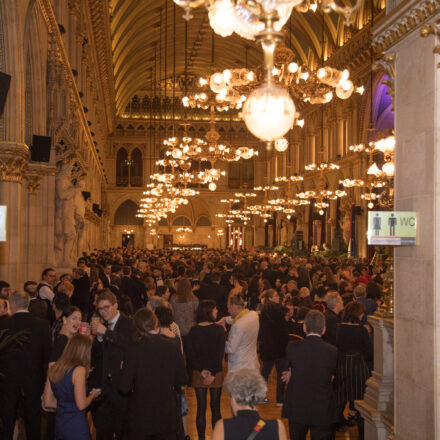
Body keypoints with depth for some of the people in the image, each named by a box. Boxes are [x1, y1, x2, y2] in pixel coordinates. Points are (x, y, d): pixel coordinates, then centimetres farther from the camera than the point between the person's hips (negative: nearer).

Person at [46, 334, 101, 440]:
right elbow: (81, 405, -18)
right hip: (76, 428, -7)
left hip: (59, 426, 7)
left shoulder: (53, 368, 3)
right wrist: (93, 394, 0)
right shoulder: (79, 370, -18)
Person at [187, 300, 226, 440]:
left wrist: (201, 370, -6)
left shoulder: (193, 331, -2)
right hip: (216, 373, -2)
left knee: (201, 408, 8)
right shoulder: (218, 329, -9)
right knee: (215, 407, 9)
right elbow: (220, 353, -12)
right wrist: (213, 373, -8)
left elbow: (190, 354, -5)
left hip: (198, 373, 2)